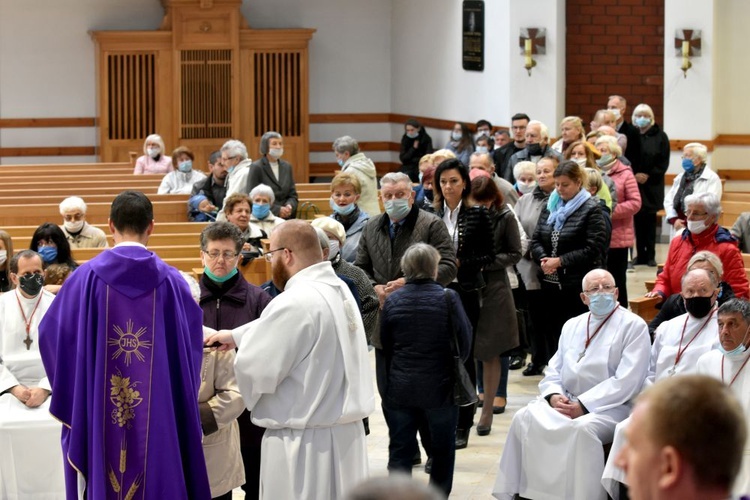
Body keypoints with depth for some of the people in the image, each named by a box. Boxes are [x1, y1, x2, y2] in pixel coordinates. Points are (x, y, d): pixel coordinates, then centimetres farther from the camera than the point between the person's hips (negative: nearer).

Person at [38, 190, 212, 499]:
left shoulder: (86, 277, -5)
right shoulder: (170, 280, -3)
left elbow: (52, 333, 1)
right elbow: (192, 342, 4)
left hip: (100, 416, 0)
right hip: (159, 413, 0)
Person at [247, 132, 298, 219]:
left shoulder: (287, 167, 14)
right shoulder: (256, 168, -2)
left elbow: (293, 195, 16)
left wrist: (289, 206, -7)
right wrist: (277, 210, -13)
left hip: (286, 218, 4)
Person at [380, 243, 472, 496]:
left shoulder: (392, 300, -4)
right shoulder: (447, 298, -10)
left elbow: (385, 345, 4)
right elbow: (464, 342, -5)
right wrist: (456, 363, 17)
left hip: (399, 388, 1)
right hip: (439, 387, -1)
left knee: (400, 450, 7)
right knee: (442, 448, 15)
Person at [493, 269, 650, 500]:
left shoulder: (633, 326, -3)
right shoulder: (572, 326, 18)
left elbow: (627, 381, -13)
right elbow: (554, 370, 17)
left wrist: (584, 405, -18)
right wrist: (554, 395, -7)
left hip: (609, 406, -6)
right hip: (565, 401, 6)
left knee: (583, 428, -36)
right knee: (525, 419, -18)